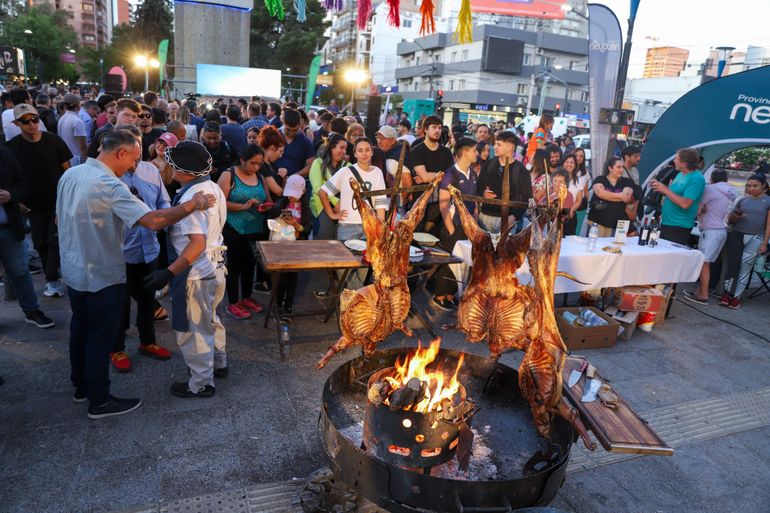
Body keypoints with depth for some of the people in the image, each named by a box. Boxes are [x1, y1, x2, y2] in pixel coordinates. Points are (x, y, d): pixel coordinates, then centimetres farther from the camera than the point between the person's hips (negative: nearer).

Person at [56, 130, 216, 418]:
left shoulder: (70, 174, 1)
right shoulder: (109, 185, -27)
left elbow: (61, 219, 12)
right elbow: (153, 221, -36)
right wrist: (192, 204, -26)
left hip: (73, 271, 9)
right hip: (101, 277, -9)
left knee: (80, 330, 22)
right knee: (100, 339, 5)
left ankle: (81, 387, 39)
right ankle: (99, 402, 20)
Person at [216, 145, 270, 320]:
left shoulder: (260, 177, 10)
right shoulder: (229, 175, -7)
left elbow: (269, 200, 16)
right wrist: (244, 206, -23)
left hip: (256, 229, 5)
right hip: (234, 230, -5)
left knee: (250, 264, 14)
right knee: (234, 265, 2)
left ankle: (247, 298, 31)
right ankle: (232, 304, 14)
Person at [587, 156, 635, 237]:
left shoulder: (627, 182, 9)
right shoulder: (599, 179, 5)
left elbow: (626, 197, -7)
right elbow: (600, 193, -14)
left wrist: (606, 196, -6)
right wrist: (620, 196, -5)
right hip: (597, 220, -1)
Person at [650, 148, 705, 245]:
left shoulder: (696, 179, -16)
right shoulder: (680, 174, 11)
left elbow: (685, 204, -25)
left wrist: (665, 189, -19)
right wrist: (659, 186, 4)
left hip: (679, 227, -9)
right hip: (666, 223, 9)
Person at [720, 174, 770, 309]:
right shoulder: (742, 200, 11)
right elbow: (730, 219, 17)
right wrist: (735, 217, -7)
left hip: (755, 238, -2)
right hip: (737, 235, 2)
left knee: (745, 267, -2)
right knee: (733, 264, -6)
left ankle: (736, 296, 3)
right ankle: (727, 293, 0)